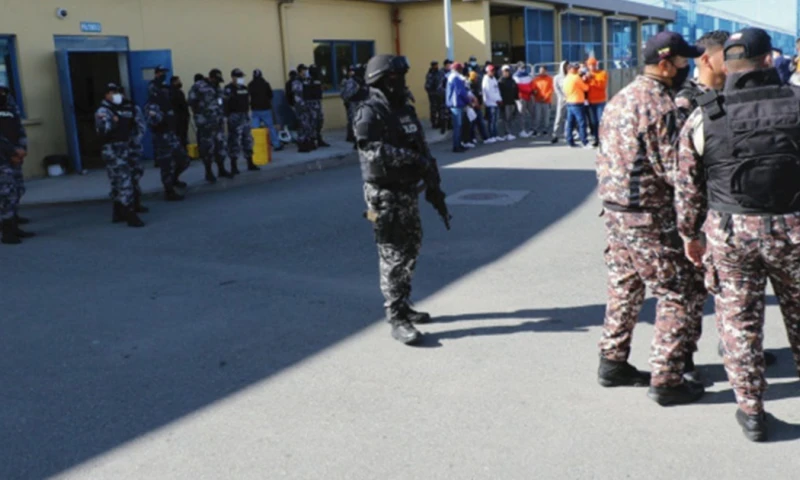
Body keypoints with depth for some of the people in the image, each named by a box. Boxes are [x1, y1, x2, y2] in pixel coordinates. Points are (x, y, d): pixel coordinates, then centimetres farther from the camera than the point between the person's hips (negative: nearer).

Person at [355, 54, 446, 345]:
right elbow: (374, 151, -27)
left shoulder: (406, 110, 14)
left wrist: (433, 185, 13)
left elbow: (422, 150, 18)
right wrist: (414, 159, -27)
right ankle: (396, 319, 1)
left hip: (409, 191, 8)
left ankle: (403, 306, 29)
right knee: (393, 256, -5)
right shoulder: (370, 113, -13)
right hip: (385, 194, -8)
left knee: (410, 250, 15)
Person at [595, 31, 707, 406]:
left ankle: (613, 363, 27)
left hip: (614, 210, 9)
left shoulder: (620, 99, 12)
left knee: (624, 289, 18)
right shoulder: (659, 104, -17)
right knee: (678, 294, 2)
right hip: (649, 218, -9)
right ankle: (666, 381, 6)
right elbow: (672, 169, -19)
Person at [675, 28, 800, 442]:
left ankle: (751, 412, 19)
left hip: (729, 232, 0)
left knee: (739, 322, 11)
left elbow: (688, 186, 0)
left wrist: (689, 234, 11)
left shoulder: (703, 118, -4)